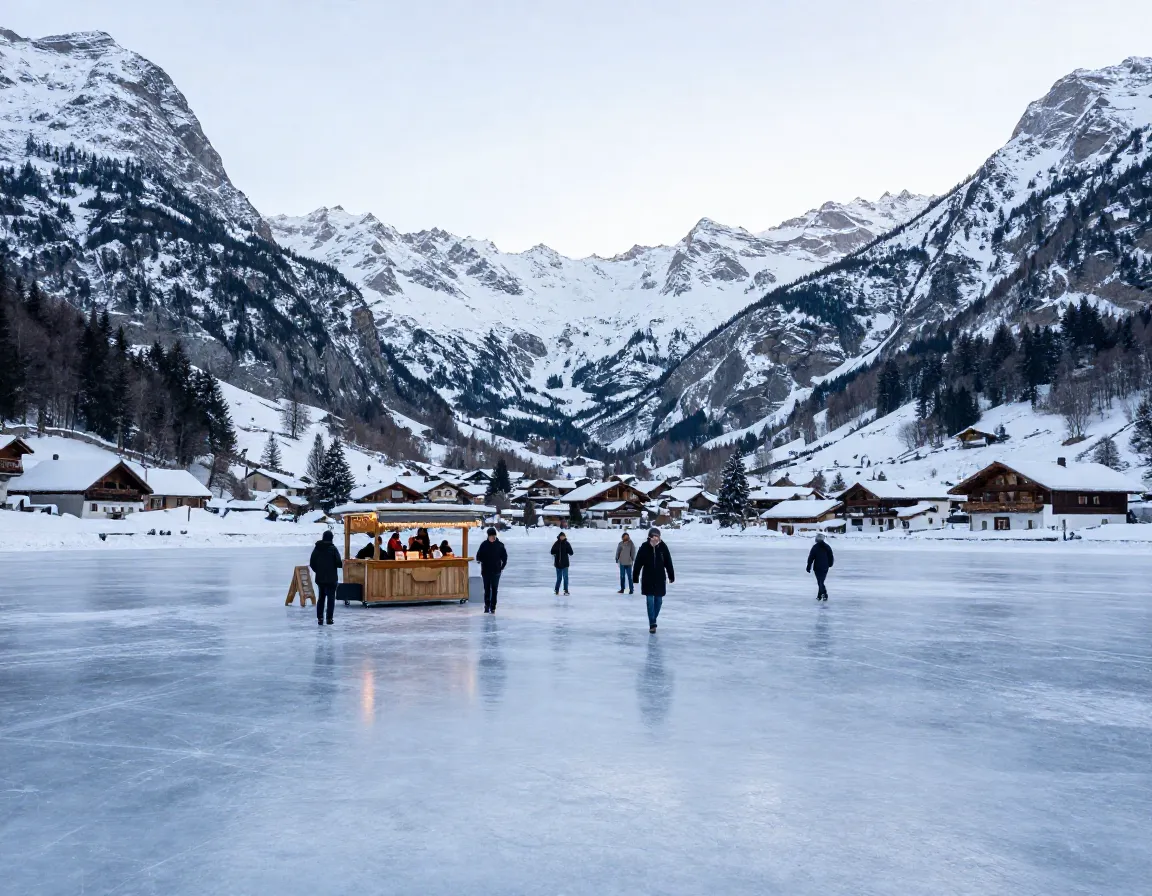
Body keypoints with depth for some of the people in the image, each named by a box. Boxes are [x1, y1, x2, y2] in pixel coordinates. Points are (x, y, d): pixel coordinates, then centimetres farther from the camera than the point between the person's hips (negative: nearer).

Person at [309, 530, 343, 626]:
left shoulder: (317, 548, 1)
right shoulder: (333, 548, -12)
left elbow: (311, 563, 2)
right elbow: (338, 563, -16)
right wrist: (342, 563, 7)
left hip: (320, 578, 4)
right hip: (331, 578, -4)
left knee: (321, 597, 14)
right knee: (331, 597, 2)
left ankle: (319, 618, 12)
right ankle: (329, 618, -2)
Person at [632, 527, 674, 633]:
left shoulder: (663, 547, -4)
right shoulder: (644, 547, -9)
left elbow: (668, 562, 3)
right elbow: (638, 563, -3)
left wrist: (671, 576, 7)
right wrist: (635, 576, -2)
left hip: (660, 578, 2)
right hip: (647, 578, -2)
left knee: (658, 600, 8)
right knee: (650, 600, -5)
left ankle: (653, 620, 27)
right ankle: (652, 624, -2)